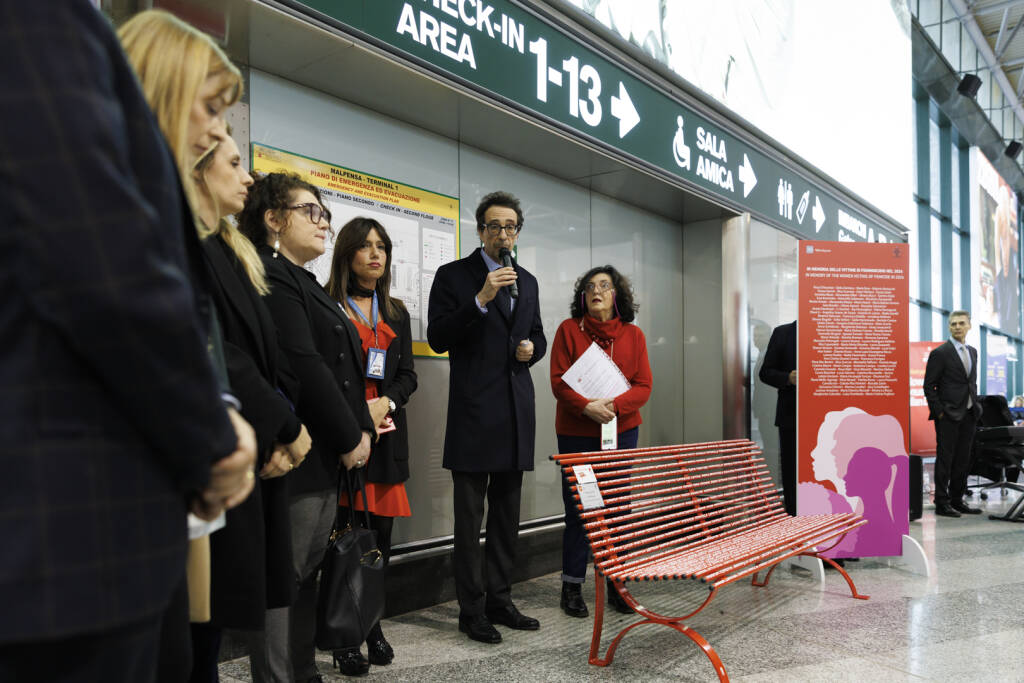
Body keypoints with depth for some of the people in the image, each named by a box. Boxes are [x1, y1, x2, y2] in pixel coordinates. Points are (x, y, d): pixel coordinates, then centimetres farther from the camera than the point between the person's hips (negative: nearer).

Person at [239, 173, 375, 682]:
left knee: (305, 573, 16)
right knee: (283, 578, -2)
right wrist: (351, 438, -12)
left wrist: (362, 430, 9)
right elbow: (304, 368, -19)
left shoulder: (306, 284, 20)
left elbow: (343, 367, 18)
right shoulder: (272, 278, -11)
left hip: (328, 459, 10)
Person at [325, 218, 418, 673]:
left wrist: (384, 403, -6)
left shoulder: (396, 313, 18)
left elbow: (407, 376, 13)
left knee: (380, 533, 6)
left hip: (387, 434, 5)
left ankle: (373, 626, 19)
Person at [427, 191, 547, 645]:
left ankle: (499, 601, 26)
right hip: (473, 411, -6)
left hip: (517, 411, 6)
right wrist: (482, 299, -21)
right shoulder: (453, 275, -2)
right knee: (469, 518, 0)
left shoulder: (527, 281, 15)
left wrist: (533, 347, -1)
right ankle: (471, 610, 13)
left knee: (507, 515, 14)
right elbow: (437, 338, -11)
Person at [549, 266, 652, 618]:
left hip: (622, 432, 2)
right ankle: (572, 587, 15)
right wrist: (586, 406, -21)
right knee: (578, 510, 2)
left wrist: (614, 404, -18)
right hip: (576, 433, -2)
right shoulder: (569, 329, -1)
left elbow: (643, 387, 0)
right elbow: (558, 381, -6)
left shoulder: (633, 335, 5)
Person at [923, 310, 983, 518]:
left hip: (968, 415, 7)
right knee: (945, 459, -2)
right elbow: (929, 386, -9)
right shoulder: (940, 353, -8)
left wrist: (976, 407, 11)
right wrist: (939, 412, -13)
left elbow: (973, 382, 21)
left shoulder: (972, 352, 14)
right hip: (948, 415, -7)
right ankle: (942, 503, 4)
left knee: (962, 460, 10)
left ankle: (957, 500, 19)